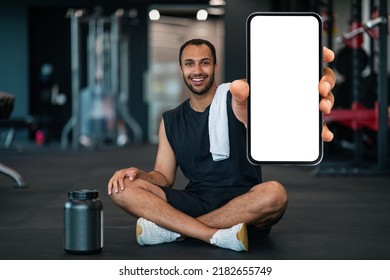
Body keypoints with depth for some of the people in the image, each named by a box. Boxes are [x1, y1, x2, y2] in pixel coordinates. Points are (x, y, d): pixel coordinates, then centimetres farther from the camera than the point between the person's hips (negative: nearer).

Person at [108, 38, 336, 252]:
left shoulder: (234, 100, -3)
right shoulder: (170, 121, 12)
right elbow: (165, 177, 13)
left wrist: (245, 102, -55)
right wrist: (139, 173, -12)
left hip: (241, 204, -3)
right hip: (195, 202, 3)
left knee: (274, 194, -37)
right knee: (122, 188, -17)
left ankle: (172, 228, -23)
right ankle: (219, 236, -28)